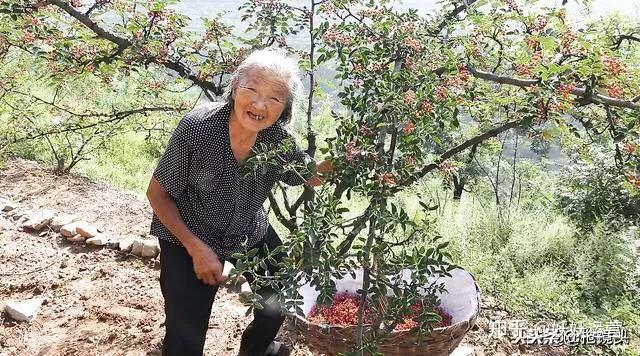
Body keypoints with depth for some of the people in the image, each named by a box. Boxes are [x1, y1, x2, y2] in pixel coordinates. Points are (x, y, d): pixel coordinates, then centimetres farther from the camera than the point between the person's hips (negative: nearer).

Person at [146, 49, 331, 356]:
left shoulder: (278, 139, -19)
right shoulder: (198, 127, -29)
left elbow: (313, 176, 0)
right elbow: (157, 193, -18)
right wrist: (196, 248, -24)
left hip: (251, 235, 4)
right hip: (188, 238, -4)